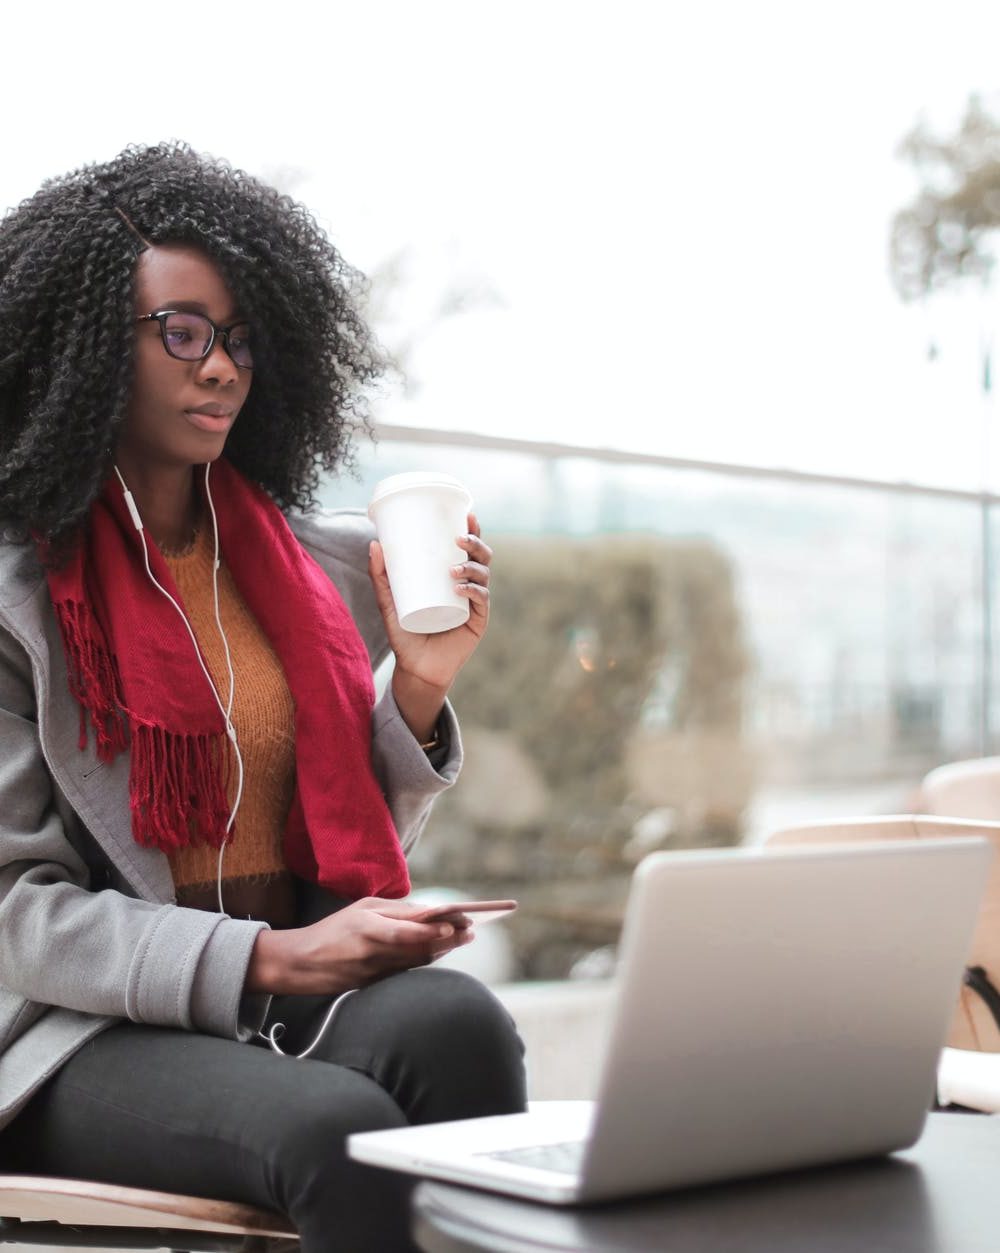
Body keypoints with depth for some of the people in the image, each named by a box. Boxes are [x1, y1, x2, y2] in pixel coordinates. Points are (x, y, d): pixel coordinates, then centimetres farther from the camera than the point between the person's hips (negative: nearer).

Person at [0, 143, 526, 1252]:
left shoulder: (328, 566, 12)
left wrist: (420, 683, -1)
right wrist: (265, 959, -19)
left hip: (306, 994, 4)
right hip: (99, 1032, -4)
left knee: (452, 1020, -31)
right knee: (338, 1127, -34)